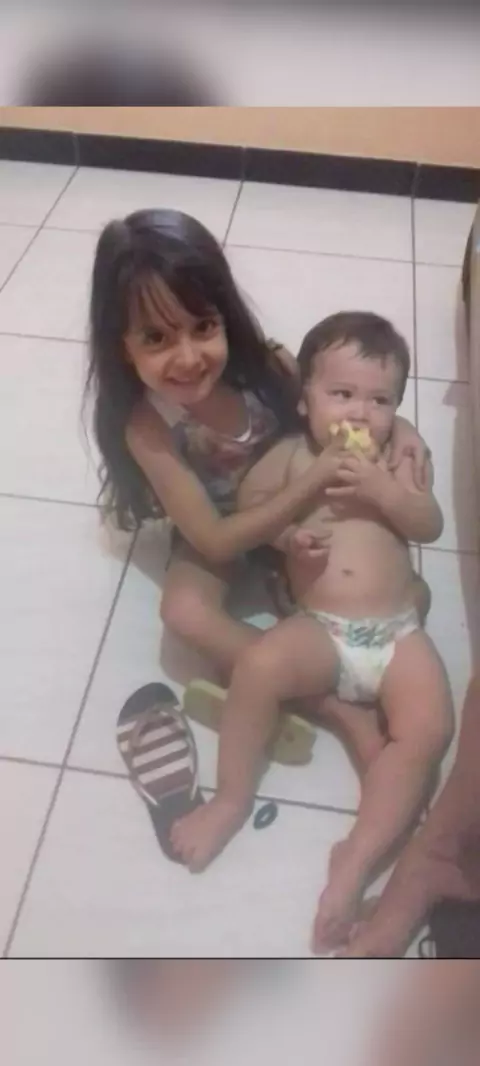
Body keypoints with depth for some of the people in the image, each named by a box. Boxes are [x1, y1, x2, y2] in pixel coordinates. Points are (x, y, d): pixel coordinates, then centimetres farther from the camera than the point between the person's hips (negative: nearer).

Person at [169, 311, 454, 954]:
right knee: (259, 665, -31)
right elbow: (243, 506, 7)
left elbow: (431, 526, 2)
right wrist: (284, 533, -11)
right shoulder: (290, 457, 6)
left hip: (398, 634, 2)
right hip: (320, 632, -1)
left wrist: (381, 490, -15)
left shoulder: (393, 462, 9)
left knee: (429, 728, -22)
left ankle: (358, 859, -10)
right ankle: (233, 797, -8)